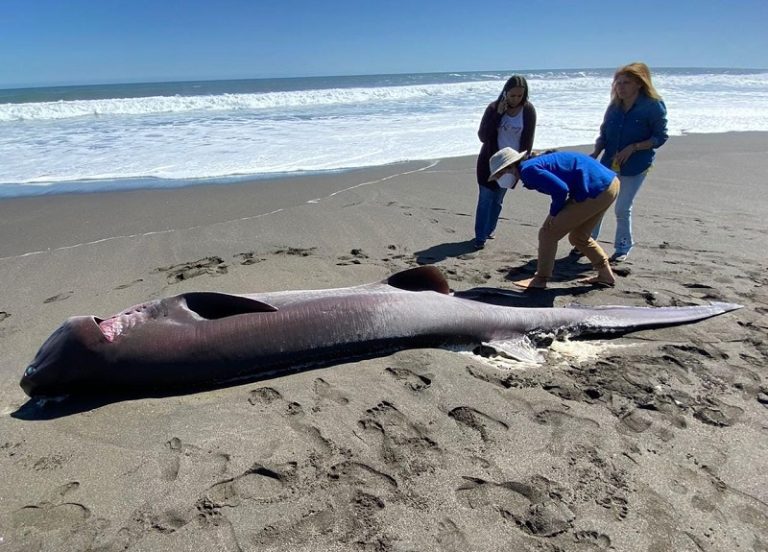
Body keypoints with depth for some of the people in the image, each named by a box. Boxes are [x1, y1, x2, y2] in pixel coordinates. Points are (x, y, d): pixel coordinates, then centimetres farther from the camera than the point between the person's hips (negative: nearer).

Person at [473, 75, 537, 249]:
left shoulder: (528, 110, -7)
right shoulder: (494, 107, -10)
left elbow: (528, 140, -2)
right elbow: (482, 136, -16)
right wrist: (498, 114, -22)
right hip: (490, 161, -2)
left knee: (498, 200, 13)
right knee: (485, 199, -4)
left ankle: (489, 230, 27)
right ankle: (480, 237, -1)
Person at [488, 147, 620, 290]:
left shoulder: (528, 170, -12)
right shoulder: (537, 162, 18)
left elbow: (560, 189, -23)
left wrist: (554, 213, -5)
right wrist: (556, 213, 14)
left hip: (595, 191, -10)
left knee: (548, 233, -1)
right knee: (578, 237, 25)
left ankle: (540, 279, 10)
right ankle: (606, 275, 32)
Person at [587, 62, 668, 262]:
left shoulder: (653, 106, -10)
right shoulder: (614, 107, 4)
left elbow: (660, 137, -9)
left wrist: (633, 147, -20)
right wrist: (595, 153, -5)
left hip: (635, 167, -4)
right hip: (608, 164, 4)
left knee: (623, 209, 2)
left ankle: (623, 247, 22)